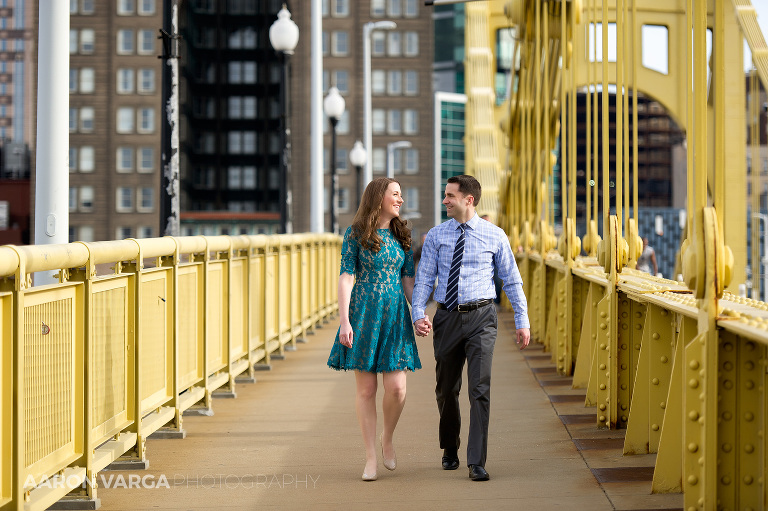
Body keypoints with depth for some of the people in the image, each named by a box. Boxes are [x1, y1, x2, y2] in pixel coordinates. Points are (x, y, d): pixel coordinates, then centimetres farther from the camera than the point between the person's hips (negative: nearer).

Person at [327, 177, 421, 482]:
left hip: (395, 317, 3)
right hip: (363, 315, -3)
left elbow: (408, 280, 13)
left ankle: (387, 438, 21)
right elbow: (346, 278, -5)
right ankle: (371, 457, 11)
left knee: (396, 388, -7)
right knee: (366, 389, 1)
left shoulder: (402, 236, 10)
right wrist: (344, 322, -12)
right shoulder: (355, 234, -2)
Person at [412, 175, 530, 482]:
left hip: (481, 318, -2)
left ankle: (476, 463, -8)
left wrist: (522, 321, 3)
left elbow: (512, 280, 6)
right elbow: (424, 278, 0)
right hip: (447, 318, 2)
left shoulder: (495, 236, 1)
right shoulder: (436, 236, 4)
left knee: (480, 388, -11)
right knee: (446, 390, 13)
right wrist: (418, 314, -15)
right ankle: (450, 450, 35)